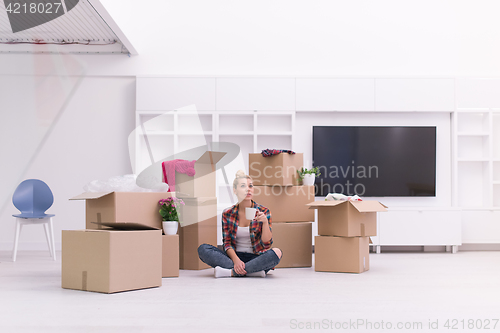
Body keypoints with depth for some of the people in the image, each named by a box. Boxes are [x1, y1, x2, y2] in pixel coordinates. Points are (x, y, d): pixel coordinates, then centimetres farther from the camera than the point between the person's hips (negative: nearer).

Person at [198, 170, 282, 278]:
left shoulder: (263, 211, 0)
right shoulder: (227, 213, 3)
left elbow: (267, 244, -6)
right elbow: (227, 243, 0)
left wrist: (265, 222, -22)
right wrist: (236, 260, -19)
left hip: (255, 258, -2)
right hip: (234, 256, 2)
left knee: (276, 252, -33)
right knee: (202, 249, -21)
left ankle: (232, 272, -28)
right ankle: (252, 271, -27)